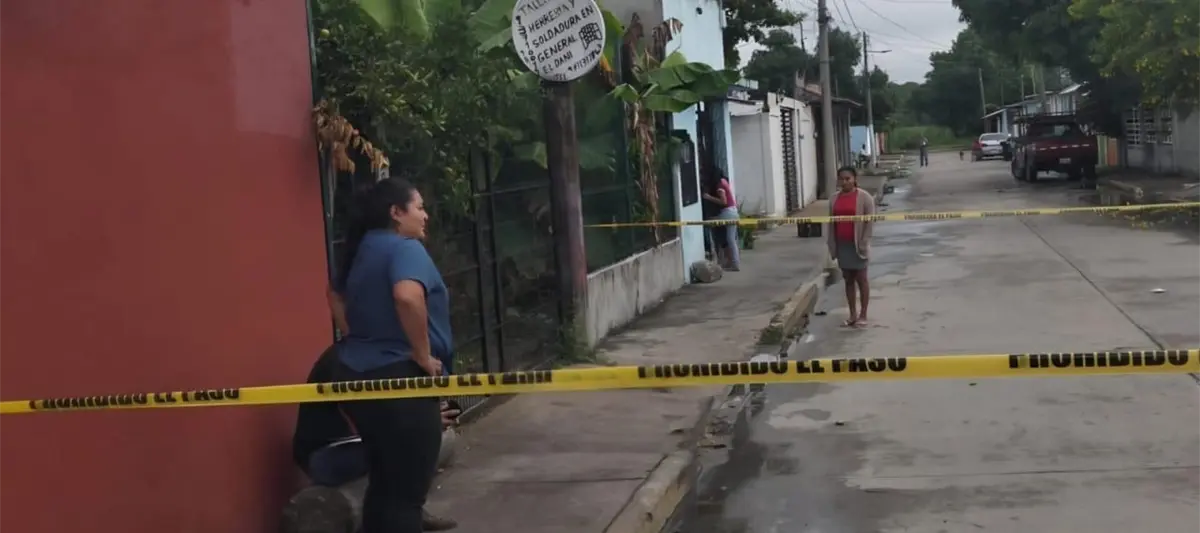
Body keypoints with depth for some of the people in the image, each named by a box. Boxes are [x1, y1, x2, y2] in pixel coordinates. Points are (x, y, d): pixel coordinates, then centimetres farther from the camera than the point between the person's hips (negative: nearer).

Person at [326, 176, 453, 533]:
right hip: (397, 378, -9)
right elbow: (408, 297, -34)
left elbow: (337, 298, 29)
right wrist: (423, 354, -22)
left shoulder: (362, 249, 14)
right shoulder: (405, 248, -14)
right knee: (407, 493, -1)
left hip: (357, 374, 9)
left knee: (383, 483, 19)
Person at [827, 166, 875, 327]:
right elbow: (831, 222, 9)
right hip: (842, 245, 5)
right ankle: (853, 314, 16)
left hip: (857, 244, -5)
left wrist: (864, 243, -14)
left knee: (861, 278, 3)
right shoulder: (834, 199, 7)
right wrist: (832, 245, 4)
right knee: (848, 279, 10)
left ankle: (863, 315, 10)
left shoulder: (864, 197, -7)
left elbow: (870, 221, -10)